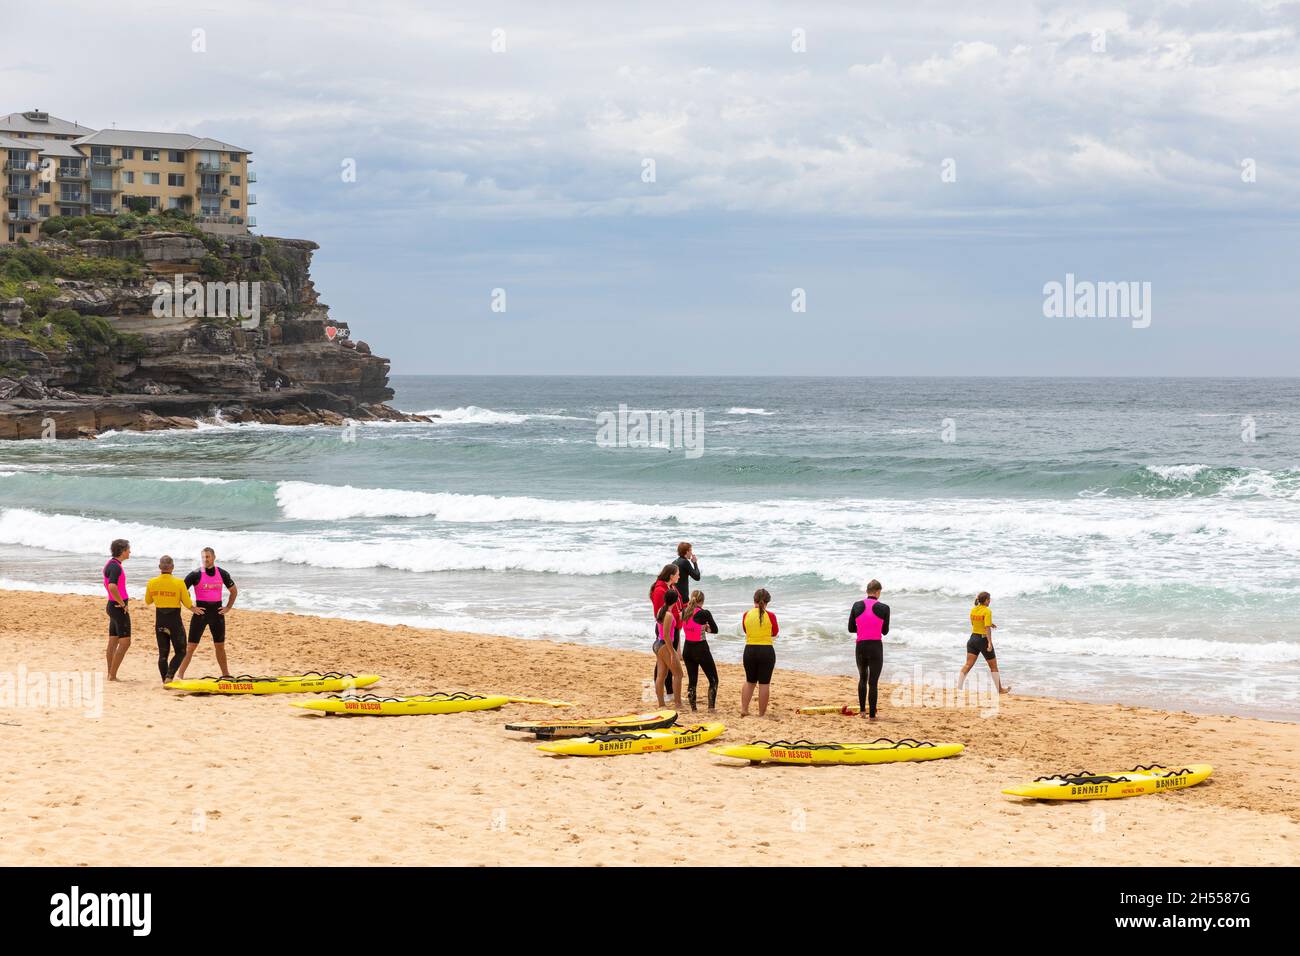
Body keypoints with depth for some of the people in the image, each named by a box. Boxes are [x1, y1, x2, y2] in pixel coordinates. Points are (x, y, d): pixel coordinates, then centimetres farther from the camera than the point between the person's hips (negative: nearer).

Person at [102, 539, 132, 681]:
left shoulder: (111, 564, 13)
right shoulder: (116, 566, -18)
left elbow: (107, 584, 28)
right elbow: (112, 586, -32)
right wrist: (122, 604, -21)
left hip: (113, 606, 10)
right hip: (119, 608, -10)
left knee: (113, 642, 11)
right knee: (125, 642, -7)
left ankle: (110, 674, 14)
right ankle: (112, 675, -8)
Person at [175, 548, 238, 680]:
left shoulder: (222, 574, 3)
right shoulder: (195, 575, -8)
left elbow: (234, 591, 17)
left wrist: (228, 607, 8)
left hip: (217, 613, 3)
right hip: (200, 613, -3)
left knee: (220, 646, 12)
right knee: (191, 646, -5)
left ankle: (225, 674, 23)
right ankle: (180, 675, -5)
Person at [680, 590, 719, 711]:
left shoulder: (685, 613, 1)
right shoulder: (704, 613, -14)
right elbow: (715, 629, -3)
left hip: (687, 649, 5)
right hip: (701, 649, -5)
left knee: (692, 680, 14)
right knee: (713, 679, 7)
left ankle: (693, 707, 13)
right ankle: (711, 706, -1)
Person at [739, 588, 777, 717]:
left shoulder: (746, 615, -3)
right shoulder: (770, 616, -10)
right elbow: (774, 633, 6)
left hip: (750, 650, 3)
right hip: (766, 651, -3)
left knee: (750, 681, 19)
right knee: (764, 683, 4)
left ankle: (744, 709, 12)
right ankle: (762, 713, 7)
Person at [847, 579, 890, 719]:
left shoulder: (857, 606, 0)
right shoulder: (884, 608, -7)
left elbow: (851, 629, 6)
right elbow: (885, 631, 3)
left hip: (860, 646, 3)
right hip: (876, 647, -3)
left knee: (862, 678, 24)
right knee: (873, 682, 5)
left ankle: (862, 710, 27)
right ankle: (871, 714, 5)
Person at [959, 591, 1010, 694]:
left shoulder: (973, 610, 6)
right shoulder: (987, 611, -15)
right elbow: (987, 628, -23)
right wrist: (990, 642, -27)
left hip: (973, 638, 6)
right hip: (984, 640, -6)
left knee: (968, 665, 3)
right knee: (993, 666, 9)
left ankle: (958, 687, -8)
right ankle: (1000, 689, 18)